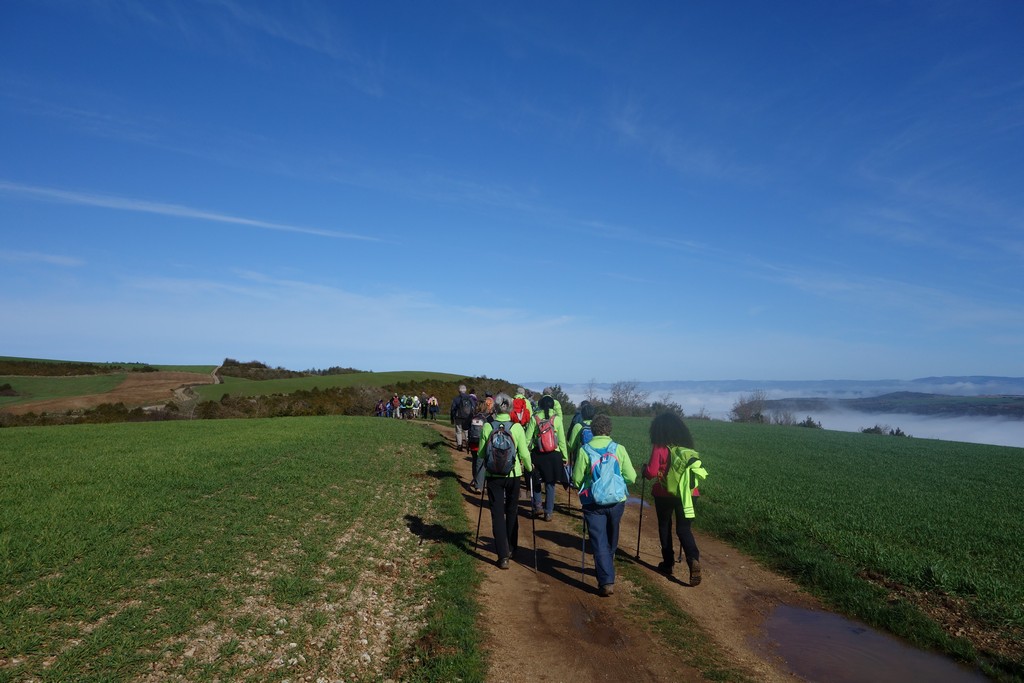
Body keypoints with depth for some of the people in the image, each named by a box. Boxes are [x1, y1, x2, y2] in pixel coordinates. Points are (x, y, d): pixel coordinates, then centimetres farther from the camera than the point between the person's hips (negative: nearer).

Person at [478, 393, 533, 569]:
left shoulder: (487, 427, -8)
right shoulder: (517, 427, -10)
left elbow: (481, 453, -1)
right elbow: (524, 453, -7)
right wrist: (529, 467, 12)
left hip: (493, 475, 0)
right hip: (513, 475, 1)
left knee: (497, 514, 5)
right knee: (512, 511, 19)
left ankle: (503, 556, 2)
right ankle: (511, 548, 33)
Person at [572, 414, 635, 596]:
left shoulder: (585, 450, -9)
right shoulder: (619, 449, -7)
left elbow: (576, 480, -6)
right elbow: (631, 478, -5)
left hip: (593, 503, -2)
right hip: (617, 501, 2)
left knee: (599, 541, 4)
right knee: (611, 539, 24)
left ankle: (607, 581, -4)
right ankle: (607, 566, 44)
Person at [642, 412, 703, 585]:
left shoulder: (660, 448, -13)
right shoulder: (687, 447, 2)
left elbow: (651, 473, -17)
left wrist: (645, 468, 4)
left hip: (664, 494, -3)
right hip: (685, 493, 3)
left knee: (664, 527, 16)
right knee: (683, 528, 11)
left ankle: (668, 563, 21)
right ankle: (693, 559, -12)